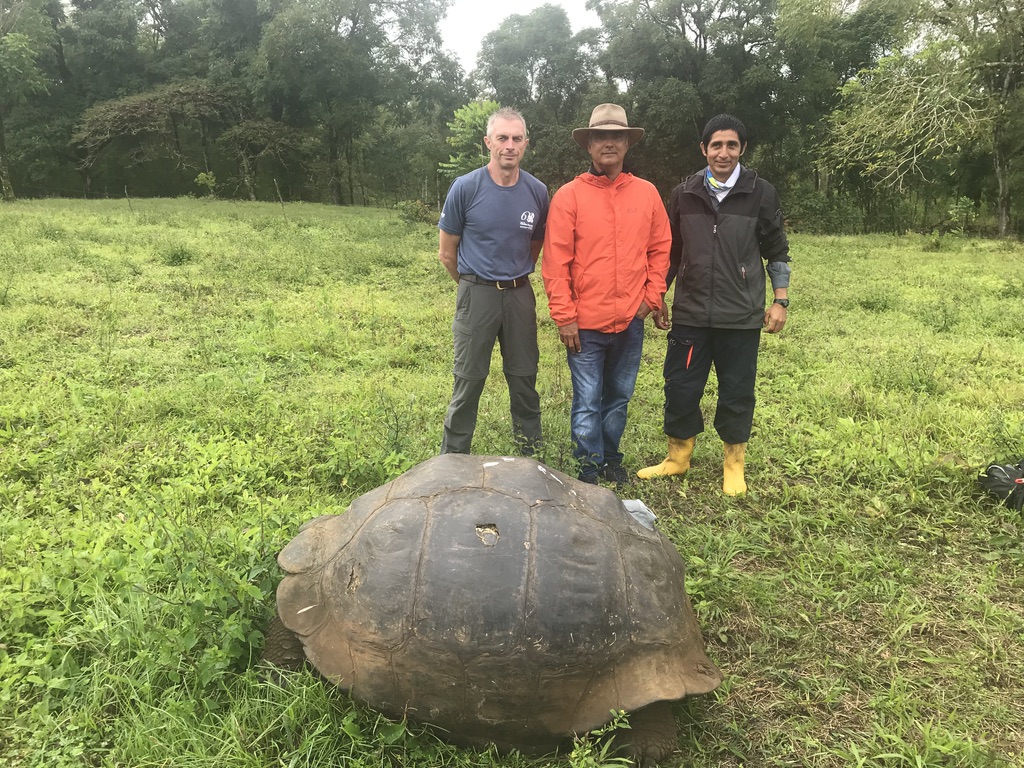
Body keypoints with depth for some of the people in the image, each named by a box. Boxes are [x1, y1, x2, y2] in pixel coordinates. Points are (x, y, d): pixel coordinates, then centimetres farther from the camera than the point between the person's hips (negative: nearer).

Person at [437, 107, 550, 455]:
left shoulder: (537, 192, 1)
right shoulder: (466, 188, -7)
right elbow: (447, 253, 2)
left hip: (520, 294, 3)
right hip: (476, 295, -2)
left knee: (525, 380, 9)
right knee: (468, 382, 2)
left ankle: (532, 457, 23)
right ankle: (453, 463, 14)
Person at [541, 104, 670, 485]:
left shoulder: (646, 193, 5)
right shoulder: (569, 196, -6)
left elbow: (660, 248, 11)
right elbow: (555, 261, -8)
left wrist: (652, 296, 2)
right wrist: (564, 316, -10)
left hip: (631, 320, 4)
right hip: (586, 322, -3)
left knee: (619, 397, 17)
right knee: (587, 403, 4)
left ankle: (610, 459, 34)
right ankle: (588, 473, 17)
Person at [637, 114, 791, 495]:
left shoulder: (760, 194, 0)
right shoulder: (684, 194, 5)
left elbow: (777, 252, 5)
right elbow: (671, 252, 13)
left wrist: (780, 301, 1)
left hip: (741, 317, -1)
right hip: (690, 313, 2)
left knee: (737, 392, 7)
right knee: (680, 387, 6)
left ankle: (734, 465, 25)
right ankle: (678, 457, 25)